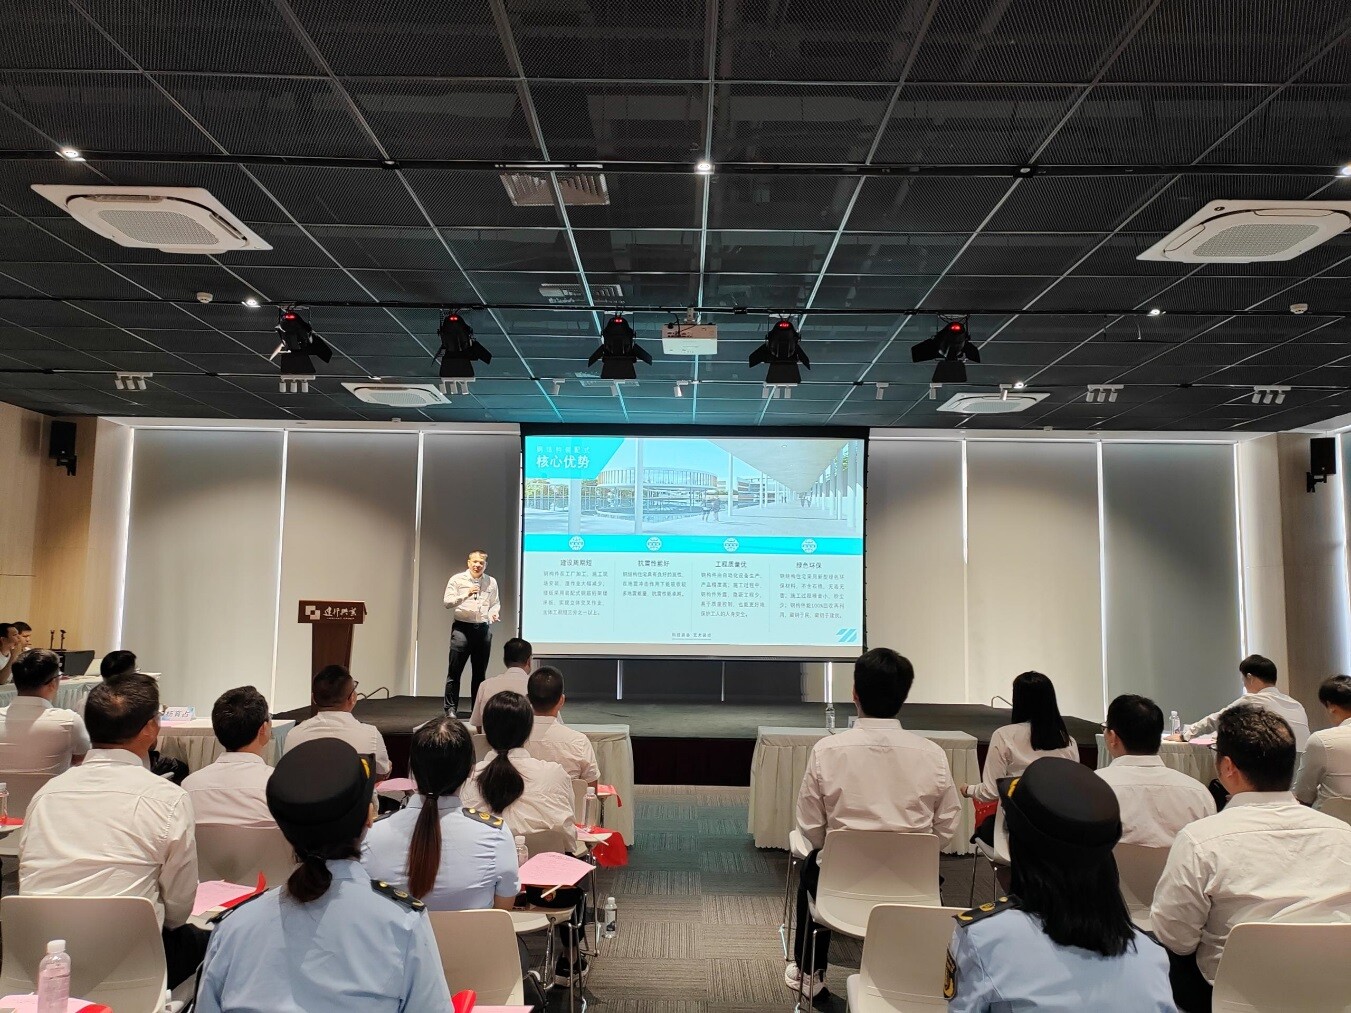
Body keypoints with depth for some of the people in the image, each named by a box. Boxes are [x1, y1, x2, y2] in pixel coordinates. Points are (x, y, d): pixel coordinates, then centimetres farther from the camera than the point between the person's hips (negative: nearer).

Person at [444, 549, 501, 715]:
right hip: (462, 627, -3)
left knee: (480, 672, 9)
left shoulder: (491, 582, 10)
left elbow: (495, 603, 20)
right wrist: (466, 594, -21)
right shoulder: (457, 579, -1)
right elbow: (447, 602, -8)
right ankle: (451, 708, 4)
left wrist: (494, 613, -1)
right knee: (454, 671, -3)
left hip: (483, 628, 3)